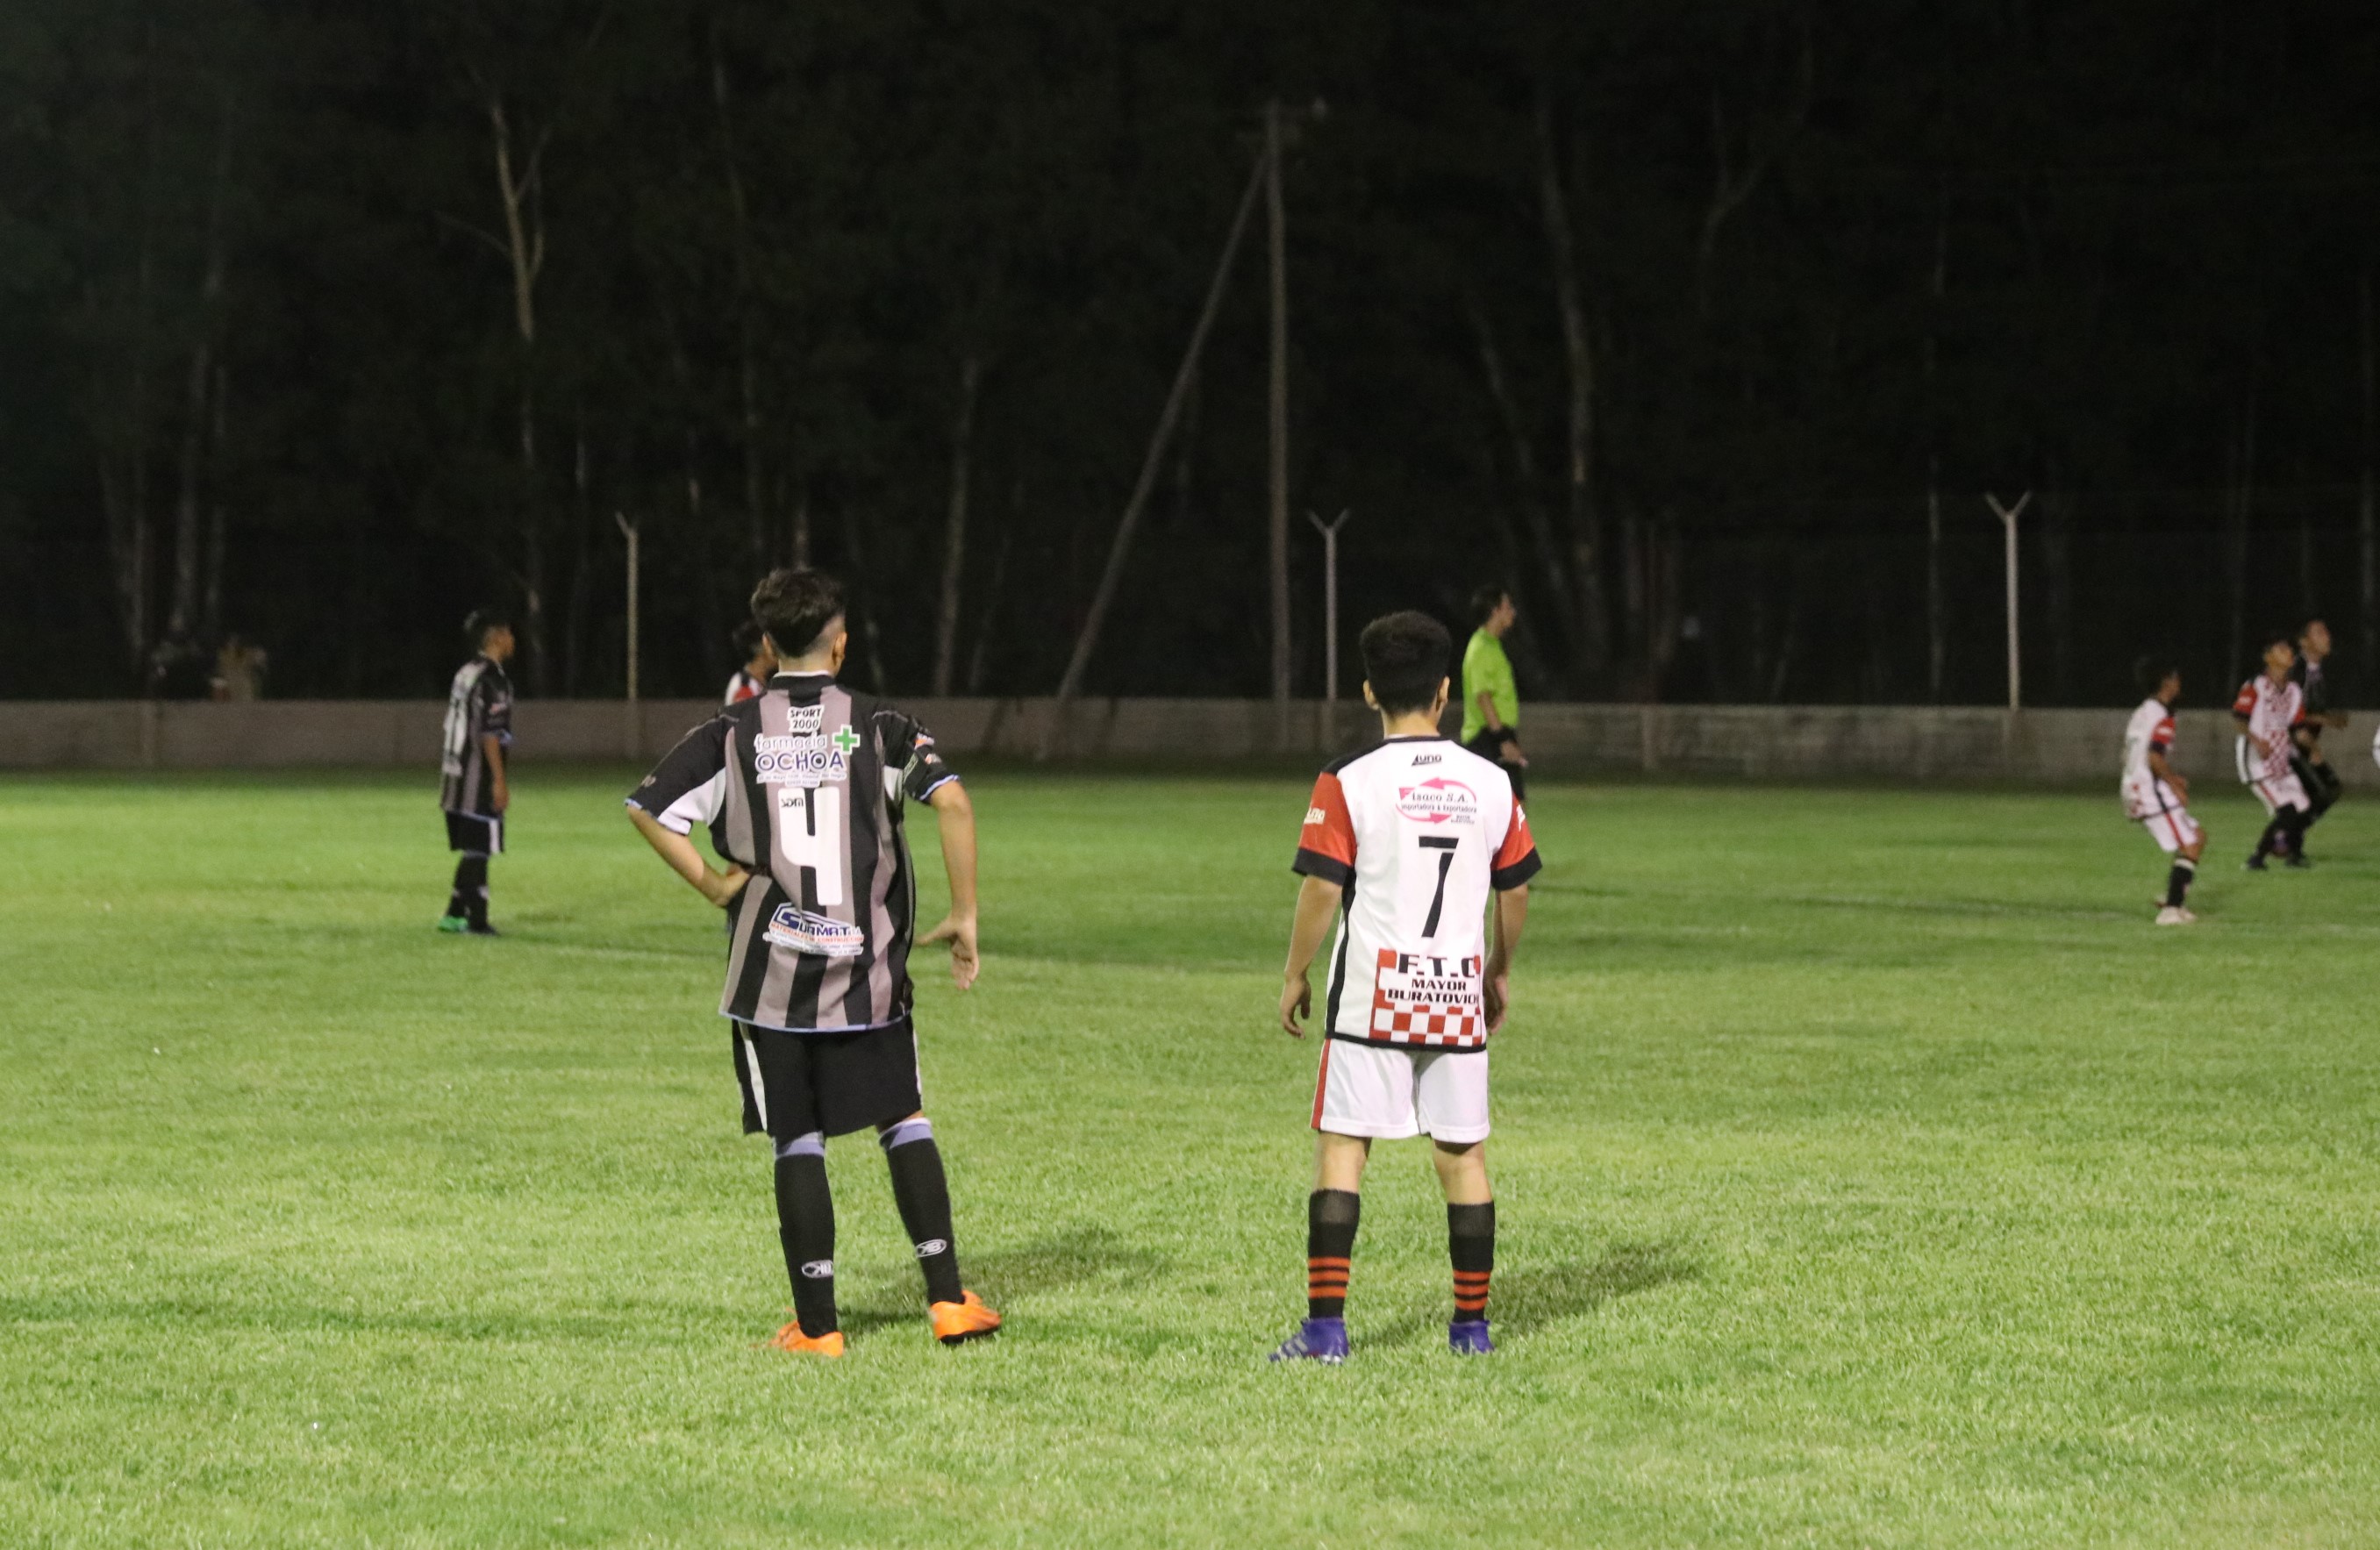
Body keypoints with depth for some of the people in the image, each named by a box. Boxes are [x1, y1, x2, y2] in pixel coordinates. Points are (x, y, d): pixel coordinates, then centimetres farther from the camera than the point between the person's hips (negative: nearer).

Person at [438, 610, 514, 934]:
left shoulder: (465, 674, 15)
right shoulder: (490, 679, -14)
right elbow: (490, 734, -20)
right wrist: (499, 780, -18)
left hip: (456, 775, 9)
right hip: (478, 779, -9)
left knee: (472, 849, 15)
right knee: (478, 850, -5)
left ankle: (454, 914, 18)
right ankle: (476, 920, -3)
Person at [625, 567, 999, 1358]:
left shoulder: (730, 732, 0)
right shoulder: (878, 724, -2)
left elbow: (647, 809, -7)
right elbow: (951, 800, -15)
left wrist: (713, 885, 1)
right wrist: (964, 917, -8)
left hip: (770, 974, 0)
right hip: (868, 969, 0)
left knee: (798, 1143, 6)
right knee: (904, 1122, 13)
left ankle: (816, 1324, 6)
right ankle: (948, 1300, 8)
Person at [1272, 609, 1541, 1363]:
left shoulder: (1348, 782, -8)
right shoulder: (1490, 783, 3)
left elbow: (1320, 889, -9)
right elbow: (1516, 890, 10)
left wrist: (1295, 976, 3)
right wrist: (1501, 971, 25)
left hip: (1371, 994, -3)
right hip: (1458, 991, 3)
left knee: (1341, 1147, 0)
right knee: (1463, 1154, 10)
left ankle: (1325, 1323, -7)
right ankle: (1472, 1323, 14)